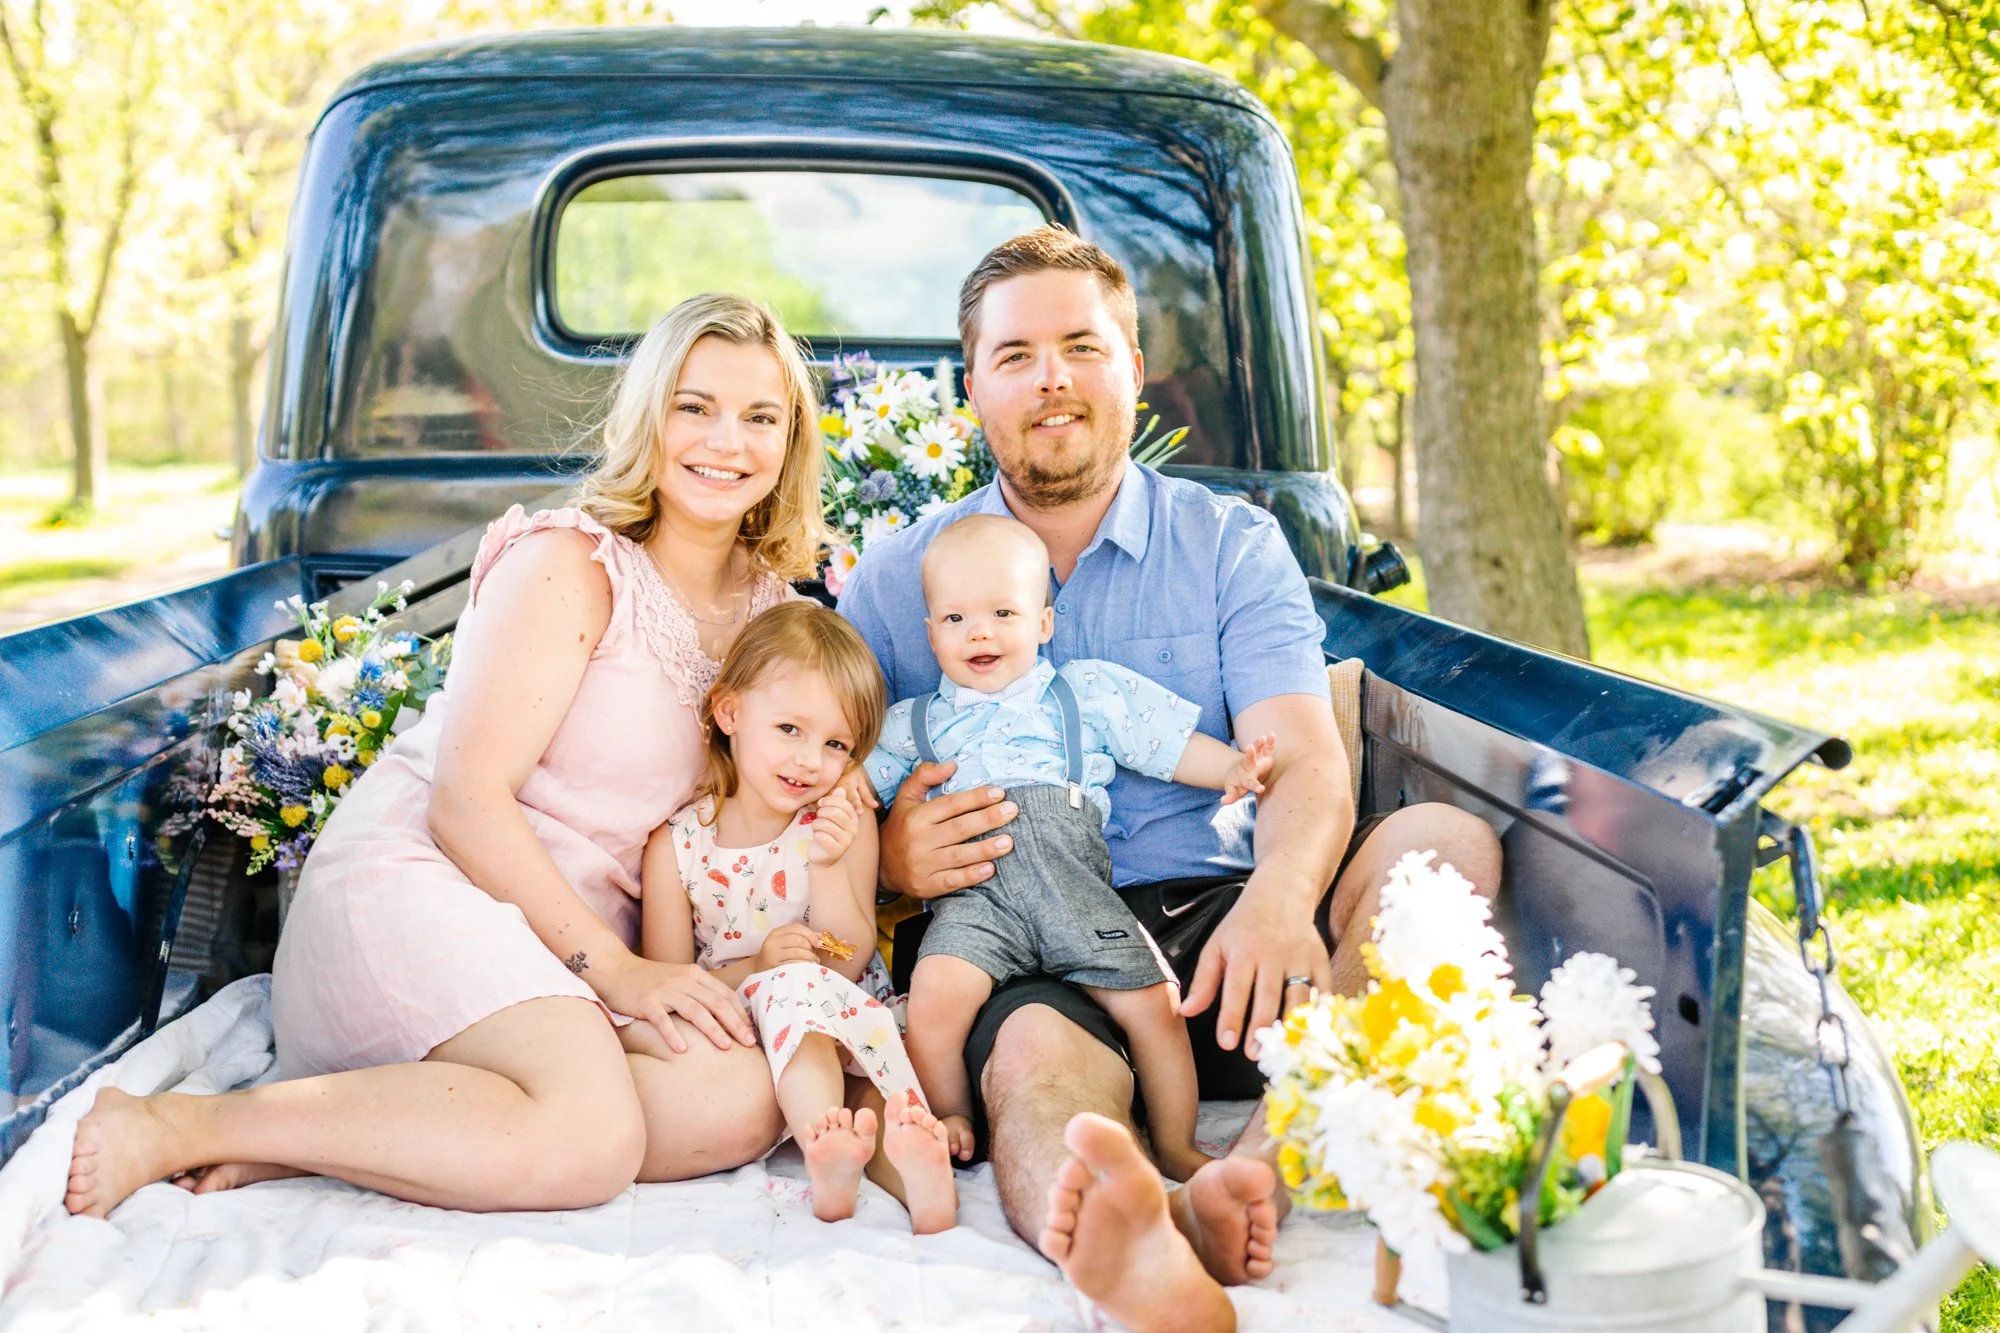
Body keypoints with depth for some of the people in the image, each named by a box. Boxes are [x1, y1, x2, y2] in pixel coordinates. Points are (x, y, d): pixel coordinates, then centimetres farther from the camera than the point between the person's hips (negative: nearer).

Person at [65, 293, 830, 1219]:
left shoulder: (765, 601, 12)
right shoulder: (570, 562, -9)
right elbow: (467, 798, -15)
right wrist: (610, 966, -20)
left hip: (578, 923, 7)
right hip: (424, 876, -7)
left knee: (750, 1100, -22)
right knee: (590, 1140, -32)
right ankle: (176, 1127, -20)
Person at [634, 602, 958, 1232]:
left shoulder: (843, 825, -1)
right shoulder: (676, 842, -3)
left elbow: (850, 965, -5)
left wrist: (828, 867, -19)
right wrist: (754, 967, -19)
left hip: (834, 1022, 0)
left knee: (798, 986, -31)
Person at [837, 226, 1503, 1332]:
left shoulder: (1233, 547, 11)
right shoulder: (893, 583, 11)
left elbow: (1307, 769, -5)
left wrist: (1278, 896, -29)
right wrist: (891, 858, -17)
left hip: (1215, 922, 2)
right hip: (1023, 952, -1)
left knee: (1445, 839, -24)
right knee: (1039, 1058, -36)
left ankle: (1249, 1173, -42)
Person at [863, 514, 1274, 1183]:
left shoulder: (1090, 691, 18)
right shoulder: (915, 722, 23)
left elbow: (1171, 743, 17)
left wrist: (1232, 768, 1)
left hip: (1076, 889, 0)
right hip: (975, 895, 0)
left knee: (1154, 1002, -11)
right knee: (935, 992, -27)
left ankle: (1175, 1147, 10)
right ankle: (951, 1124, -2)